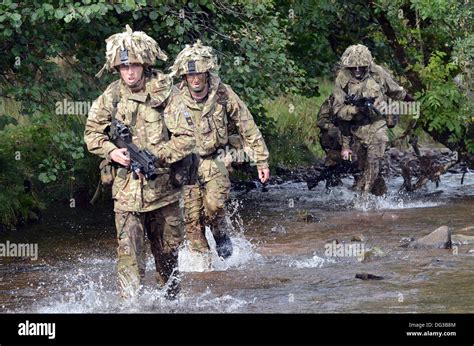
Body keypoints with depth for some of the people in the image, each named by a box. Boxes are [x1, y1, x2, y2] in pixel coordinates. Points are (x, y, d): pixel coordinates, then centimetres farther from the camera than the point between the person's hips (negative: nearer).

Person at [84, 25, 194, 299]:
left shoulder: (166, 93, -8)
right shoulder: (110, 98, -2)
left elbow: (186, 138, -10)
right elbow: (92, 133, 11)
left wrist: (154, 155, -20)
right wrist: (112, 152, -8)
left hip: (163, 186, 0)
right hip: (127, 187, 0)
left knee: (168, 251, 16)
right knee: (129, 253, -12)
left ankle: (172, 302, 36)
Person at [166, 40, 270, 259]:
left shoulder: (223, 94, -9)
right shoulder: (176, 101, -8)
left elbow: (247, 128, -1)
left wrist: (261, 161, 1)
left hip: (216, 160, -1)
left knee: (214, 204, -24)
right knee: (192, 218, -1)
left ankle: (221, 235, 6)